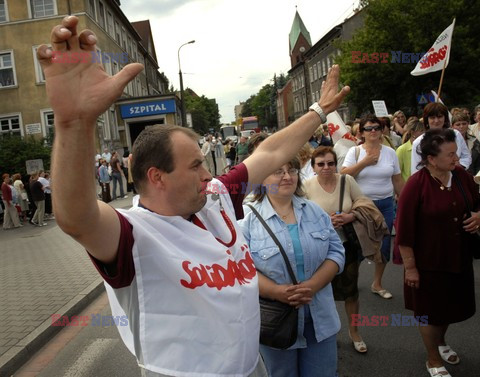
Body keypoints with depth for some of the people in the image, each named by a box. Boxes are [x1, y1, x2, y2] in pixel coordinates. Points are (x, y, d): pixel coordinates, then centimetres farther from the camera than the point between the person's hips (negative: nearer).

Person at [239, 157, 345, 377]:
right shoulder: (248, 219, -10)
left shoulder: (316, 212, 3)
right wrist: (278, 292, -25)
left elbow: (336, 252, 1)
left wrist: (313, 285, -16)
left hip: (320, 318, 3)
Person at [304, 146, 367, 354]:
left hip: (347, 244, 2)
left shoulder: (347, 181, -7)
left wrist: (349, 217, -20)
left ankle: (354, 331, 40)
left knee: (350, 290, 16)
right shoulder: (307, 186, -12)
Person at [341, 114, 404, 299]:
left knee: (384, 246, 9)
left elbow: (398, 181, 8)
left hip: (385, 204, 3)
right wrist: (365, 161, -20)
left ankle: (377, 283, 27)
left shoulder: (390, 152, 4)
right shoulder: (354, 151, -4)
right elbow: (344, 175, -16)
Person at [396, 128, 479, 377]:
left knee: (451, 306, 23)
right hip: (429, 261, -5)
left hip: (459, 257, 6)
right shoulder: (416, 184, -21)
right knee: (430, 311, 13)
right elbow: (404, 230, -19)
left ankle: (441, 342, 53)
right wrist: (410, 266, -16)